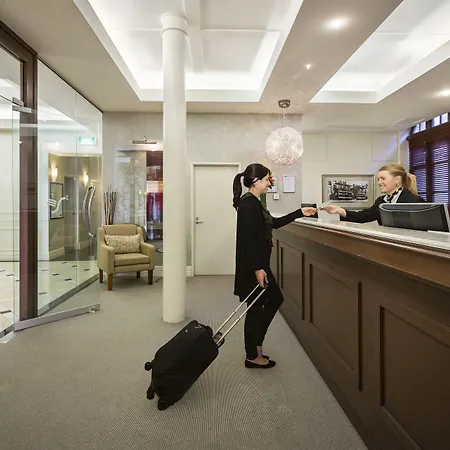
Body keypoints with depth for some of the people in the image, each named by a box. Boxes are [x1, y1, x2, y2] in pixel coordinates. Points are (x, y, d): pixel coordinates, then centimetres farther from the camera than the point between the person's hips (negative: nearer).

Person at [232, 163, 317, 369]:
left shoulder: (252, 202, 14)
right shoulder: (249, 203, -17)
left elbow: (274, 223, 21)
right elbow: (249, 239, -23)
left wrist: (300, 213, 21)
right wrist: (257, 268, -23)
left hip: (257, 262, 11)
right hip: (252, 265, -11)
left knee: (275, 298, 18)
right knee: (256, 307, 2)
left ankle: (254, 346, 29)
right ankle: (252, 356, 20)